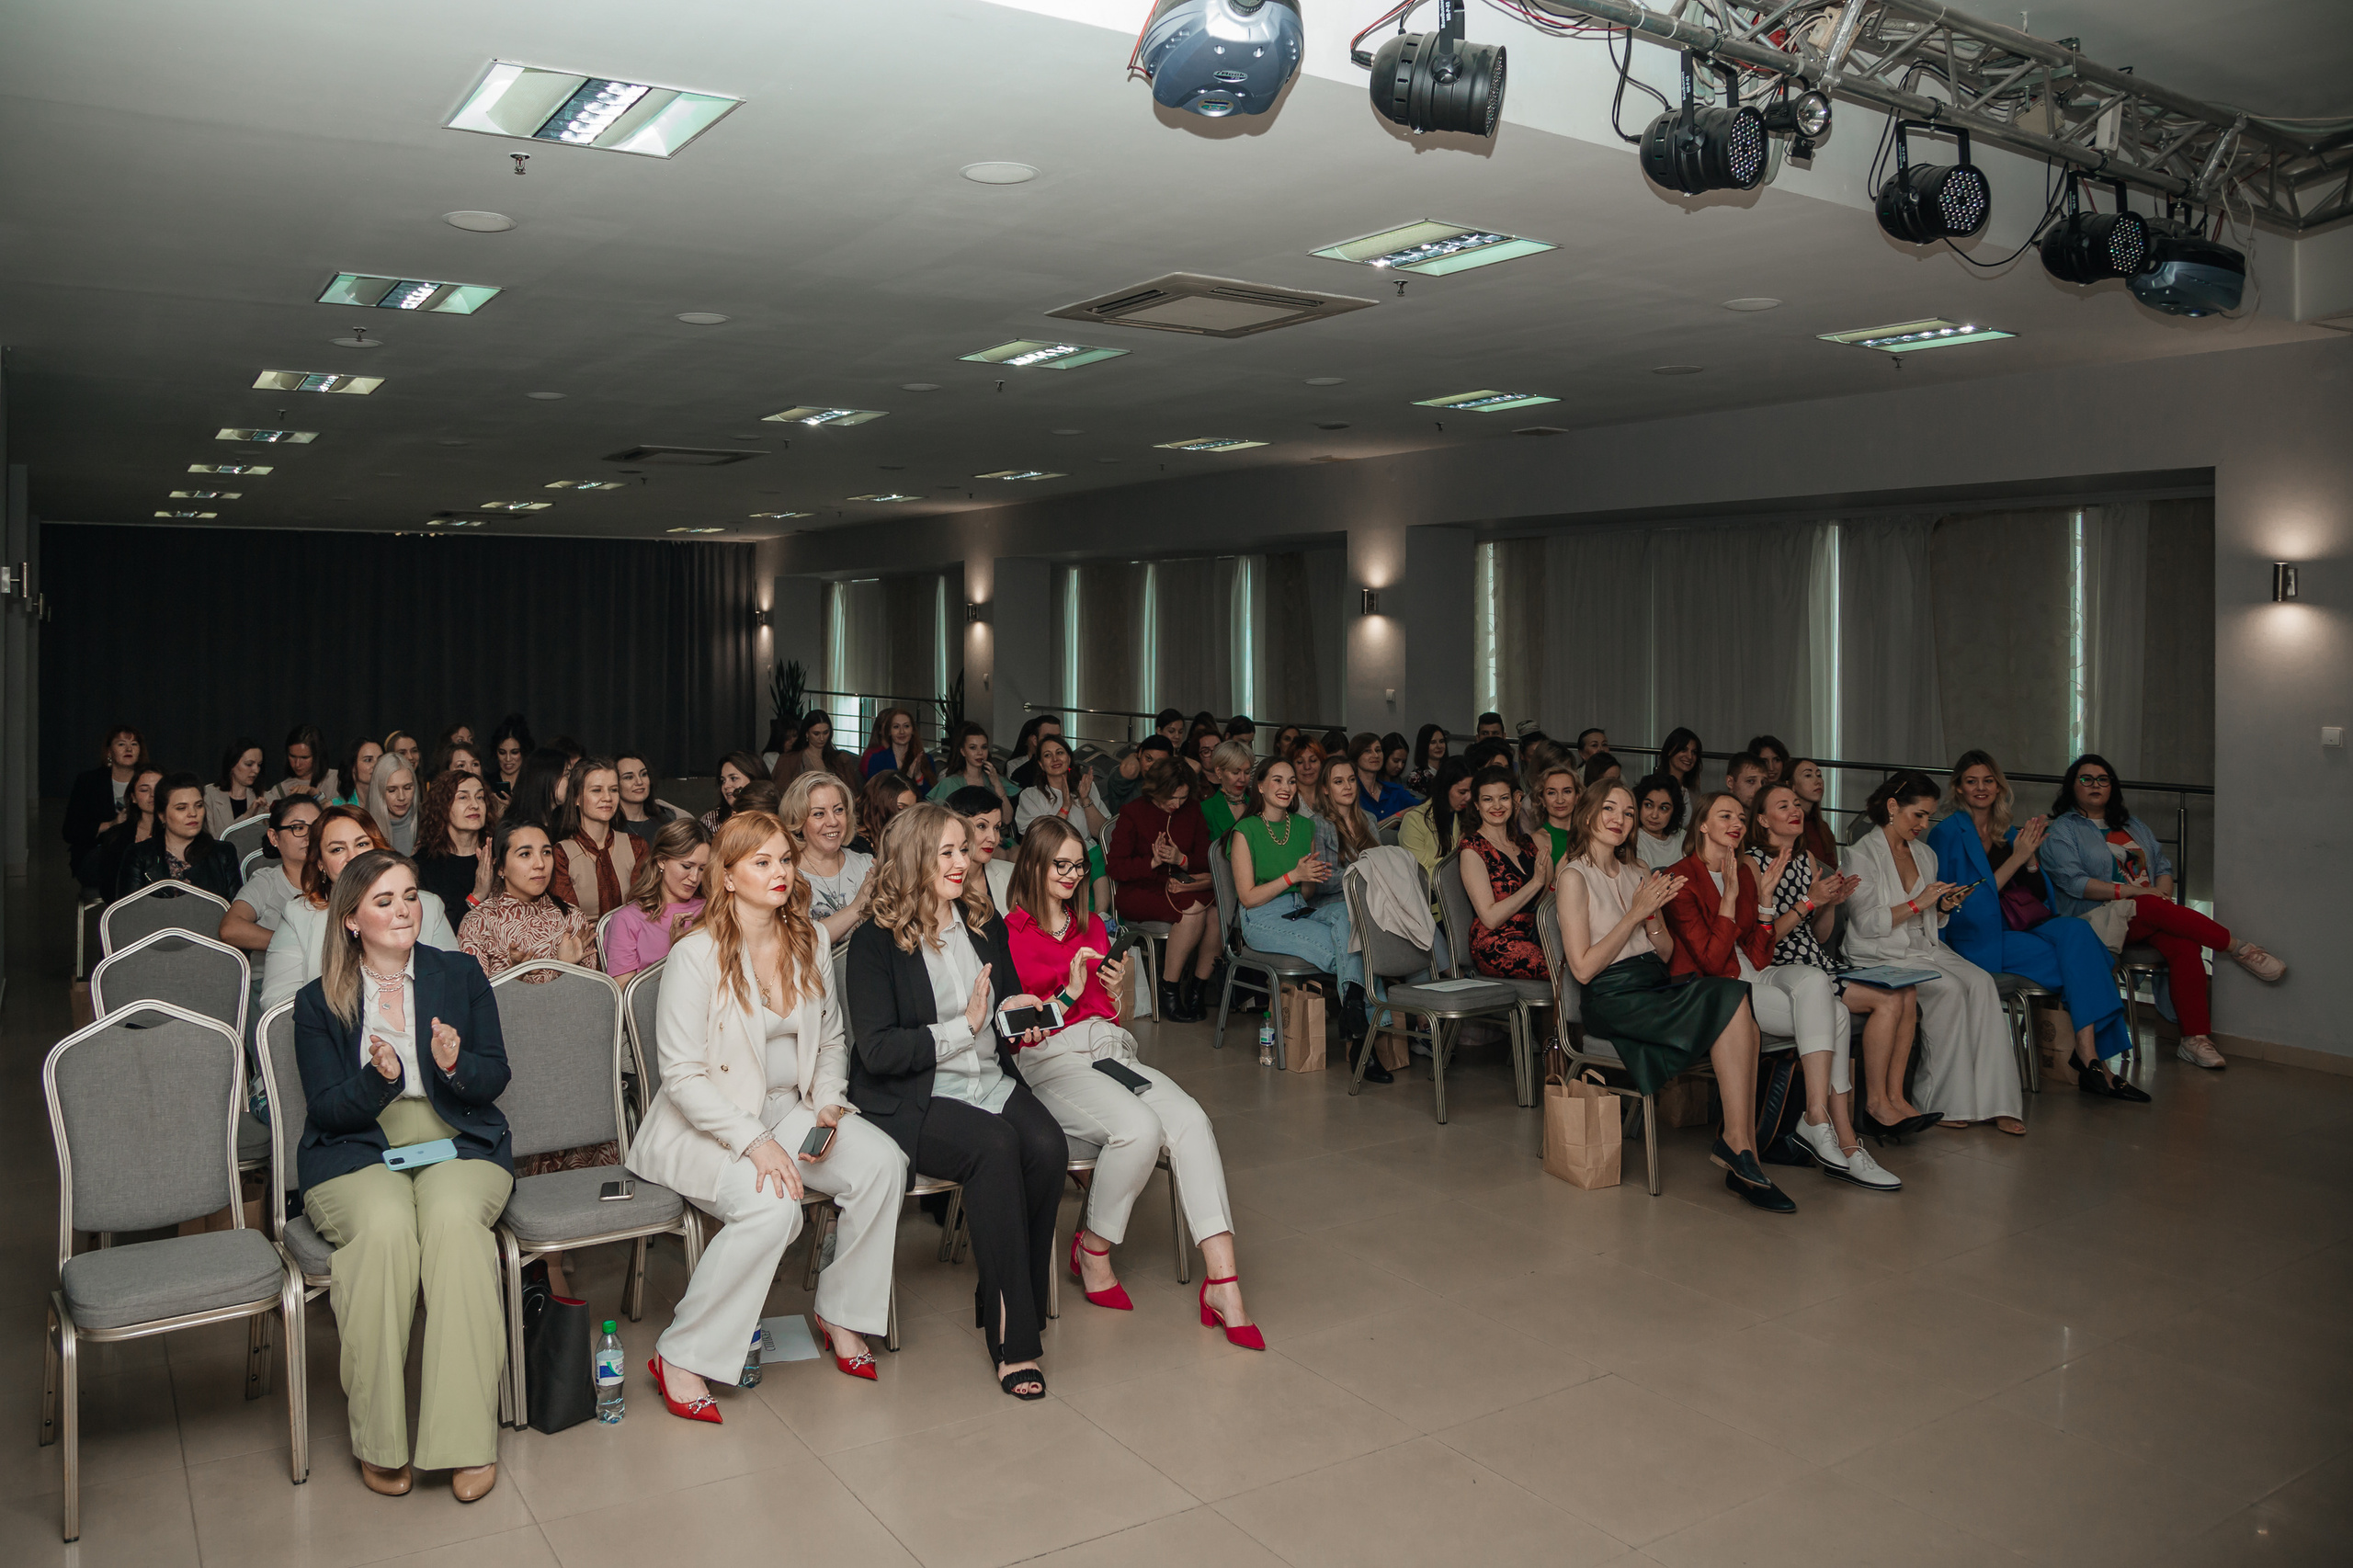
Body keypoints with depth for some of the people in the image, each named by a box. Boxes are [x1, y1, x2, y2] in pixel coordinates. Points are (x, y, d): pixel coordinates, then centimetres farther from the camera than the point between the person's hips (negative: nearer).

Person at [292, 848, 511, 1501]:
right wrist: (379, 1078, -19)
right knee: (385, 1226, -34)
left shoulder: (460, 976, 11)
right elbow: (327, 1109, 1)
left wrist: (456, 1065, -16)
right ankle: (380, 1438, -22)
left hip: (458, 1144, 1)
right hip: (356, 1154, 0)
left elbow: (495, 1077, 7)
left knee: (454, 1219, -33)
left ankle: (467, 1439, -29)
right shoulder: (319, 1001, 8)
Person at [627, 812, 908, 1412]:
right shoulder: (696, 955, -14)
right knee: (773, 1208, -33)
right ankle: (682, 1356, -13)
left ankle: (840, 1315, 0)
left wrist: (829, 1105, -3)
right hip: (708, 1125, -6)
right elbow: (682, 1075, -16)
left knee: (882, 1161, -20)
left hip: (790, 1109, 6)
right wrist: (754, 1141, -25)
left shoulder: (811, 942, 4)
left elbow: (831, 1040, 16)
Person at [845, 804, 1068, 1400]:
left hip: (991, 1082, 6)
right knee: (995, 1146, -32)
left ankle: (1000, 1302, -7)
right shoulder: (875, 943, -5)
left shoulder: (986, 928, 13)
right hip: (911, 1100, -5)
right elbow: (878, 1051, -13)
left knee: (1047, 1146, -25)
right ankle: (1012, 1342, -24)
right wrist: (965, 1025, -15)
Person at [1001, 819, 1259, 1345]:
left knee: (1190, 1119, -25)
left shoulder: (1093, 927, 24)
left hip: (1113, 1050, 6)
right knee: (1139, 1127, -33)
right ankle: (1092, 1252, -7)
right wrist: (1068, 994, -12)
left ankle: (1222, 1282, -31)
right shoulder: (1008, 934, 5)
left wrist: (1120, 989, 6)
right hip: (1051, 1061, -5)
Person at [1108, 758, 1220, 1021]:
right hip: (1139, 893, -5)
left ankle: (1196, 991, -15)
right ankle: (1169, 994, -24)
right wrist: (1153, 863, -19)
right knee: (1193, 909, -34)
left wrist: (1181, 860, -10)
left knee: (1216, 912, -29)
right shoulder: (1133, 813, 0)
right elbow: (1116, 867, -5)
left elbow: (1205, 861, 11)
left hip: (1181, 887, 5)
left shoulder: (1192, 815, 14)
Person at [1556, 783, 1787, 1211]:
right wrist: (1635, 913, -11)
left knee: (1735, 1001, -25)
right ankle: (1740, 1145, -20)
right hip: (1613, 1000, -6)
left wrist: (1653, 915, -2)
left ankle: (1736, 1143, -27)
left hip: (1658, 989, 6)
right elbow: (1583, 968, -10)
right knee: (1732, 1001, -26)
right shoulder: (1575, 877, -1)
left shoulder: (1637, 873, 20)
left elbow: (1666, 955, 18)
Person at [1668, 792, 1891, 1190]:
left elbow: (1758, 957, 6)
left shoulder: (1744, 872, 13)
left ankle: (1816, 1118, -27)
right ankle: (1843, 1139, -23)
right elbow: (1711, 961, -16)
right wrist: (1730, 895, -16)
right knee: (1829, 1018, -23)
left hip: (1751, 976, 7)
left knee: (1815, 980, -26)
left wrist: (1764, 895, -1)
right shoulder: (1681, 879, -8)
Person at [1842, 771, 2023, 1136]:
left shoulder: (1925, 855, 19)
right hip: (1882, 957, -6)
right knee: (1949, 989, -29)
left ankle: (1992, 1102, -24)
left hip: (1927, 950, 6)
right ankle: (1941, 1101, -19)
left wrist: (1943, 908, 1)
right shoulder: (1862, 854, -4)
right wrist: (1917, 904, -16)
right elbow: (1866, 923, -12)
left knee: (1981, 982, -22)